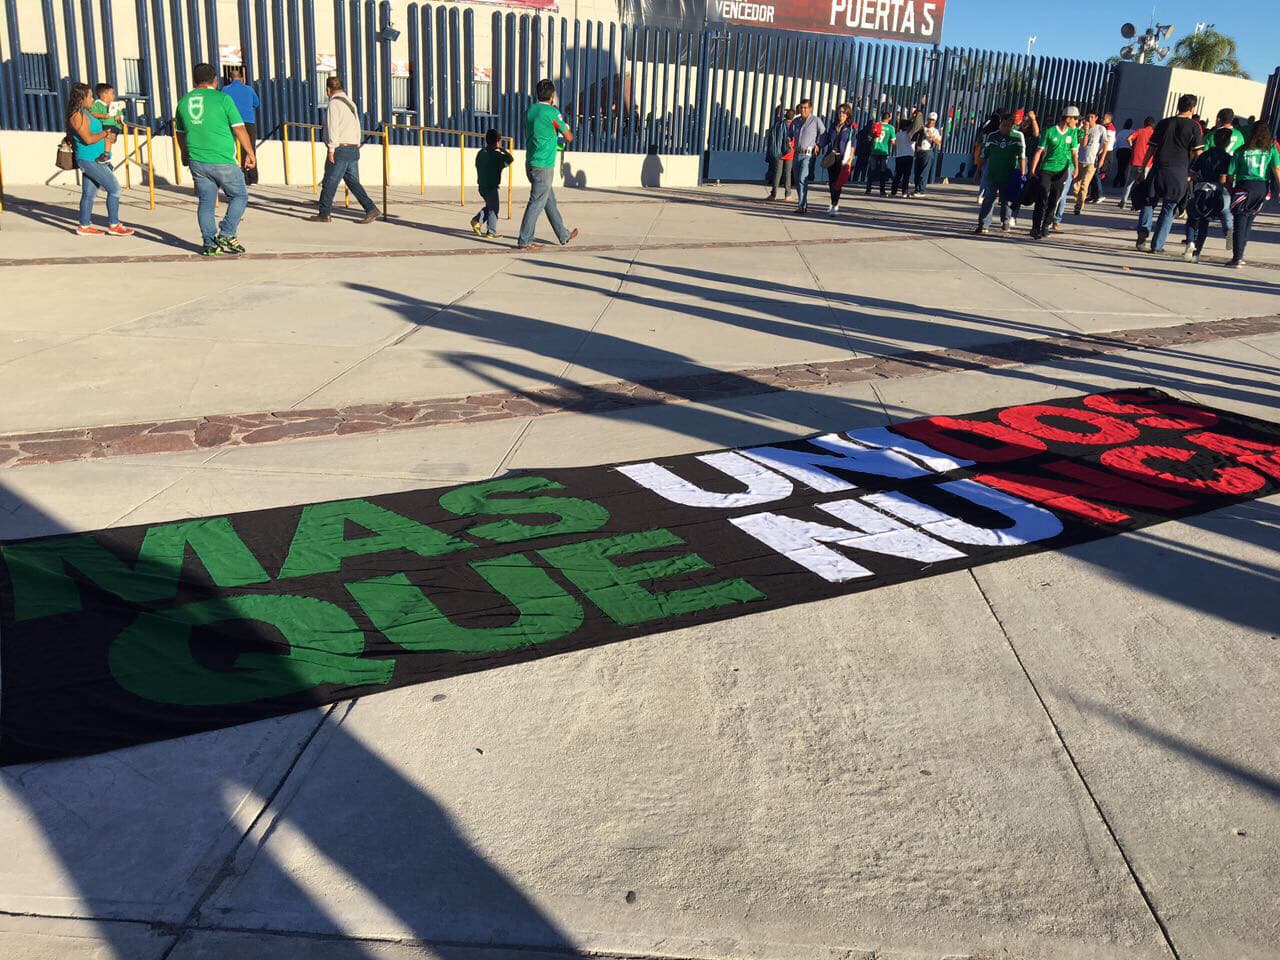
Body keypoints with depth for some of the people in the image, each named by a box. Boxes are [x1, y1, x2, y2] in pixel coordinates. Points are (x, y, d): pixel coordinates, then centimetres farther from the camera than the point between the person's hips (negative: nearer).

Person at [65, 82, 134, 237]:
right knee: (114, 188, -8)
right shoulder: (77, 115, -14)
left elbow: (95, 133, 23)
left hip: (94, 160, 10)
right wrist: (104, 134, -7)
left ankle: (84, 226, 18)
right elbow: (88, 138, -22)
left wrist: (106, 136, 3)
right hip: (90, 160, -10)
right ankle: (113, 225, -4)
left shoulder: (85, 113, 16)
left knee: (89, 194, 12)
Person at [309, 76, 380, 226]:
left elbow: (333, 127, -17)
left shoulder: (334, 103, -9)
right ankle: (371, 209, -6)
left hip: (340, 150, -8)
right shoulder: (351, 103, 17)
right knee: (353, 182, 7)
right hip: (353, 149, 8)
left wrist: (331, 149, -17)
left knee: (329, 183, 1)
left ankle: (324, 214, 7)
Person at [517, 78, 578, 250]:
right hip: (543, 166, -8)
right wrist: (566, 131, 21)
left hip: (531, 163, 8)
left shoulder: (529, 110, 10)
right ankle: (524, 241, -1)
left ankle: (563, 235, 27)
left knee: (550, 201, 17)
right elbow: (569, 138, -2)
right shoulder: (552, 113, -12)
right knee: (537, 203, -3)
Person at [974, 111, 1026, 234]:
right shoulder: (991, 136, 3)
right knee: (988, 199, -6)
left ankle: (1005, 221, 28)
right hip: (992, 174, 1)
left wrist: (1022, 173, -11)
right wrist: (979, 170, 10)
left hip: (1009, 175, -1)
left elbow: (1022, 156, -6)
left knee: (1005, 200, 8)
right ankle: (983, 225, -7)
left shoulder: (1018, 136, -3)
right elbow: (983, 155, 10)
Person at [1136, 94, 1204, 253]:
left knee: (1148, 202, 14)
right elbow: (1197, 153, -2)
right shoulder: (1194, 127, 1)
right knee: (1169, 209, 5)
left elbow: (1152, 148, 9)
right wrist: (1192, 172, 9)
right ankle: (1156, 245, 3)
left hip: (1159, 169, 2)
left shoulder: (1164, 123, 8)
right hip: (1179, 173, -1)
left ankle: (1143, 231, -11)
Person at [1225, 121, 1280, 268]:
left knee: (1240, 222, -1)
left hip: (1244, 187, -2)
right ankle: (1240, 254, 19)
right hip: (1262, 188, 2)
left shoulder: (1241, 150, 3)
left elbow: (1231, 173, 1)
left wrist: (1230, 190, 10)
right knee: (1249, 221, 15)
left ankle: (1237, 257, -9)